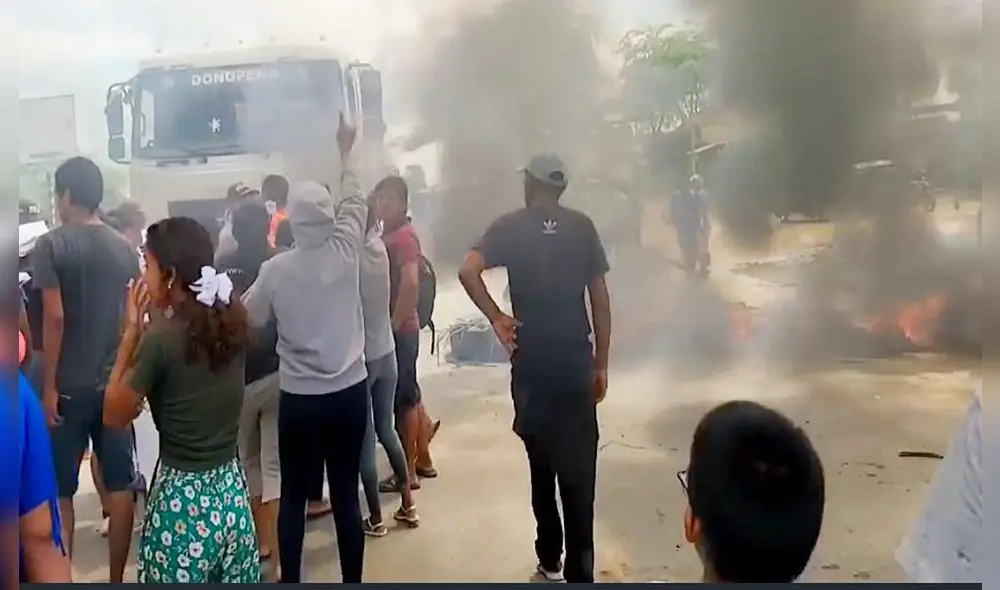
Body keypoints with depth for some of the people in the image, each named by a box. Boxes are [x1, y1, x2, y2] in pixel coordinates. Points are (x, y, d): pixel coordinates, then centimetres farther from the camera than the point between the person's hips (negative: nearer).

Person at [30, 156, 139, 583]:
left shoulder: (50, 245, -8)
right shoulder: (124, 248, 5)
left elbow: (54, 317, -15)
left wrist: (48, 386, -10)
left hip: (68, 385, -4)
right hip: (115, 382, 4)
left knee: (59, 490, 8)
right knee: (119, 484, 9)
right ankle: (117, 580, 17)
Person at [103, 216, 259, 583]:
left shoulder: (162, 338, -17)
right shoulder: (232, 322, 0)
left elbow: (114, 415, -4)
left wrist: (133, 330, -3)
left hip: (182, 498, -6)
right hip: (232, 489, 6)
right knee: (235, 581, 16)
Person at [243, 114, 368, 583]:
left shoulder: (276, 268, -10)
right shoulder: (347, 250, -5)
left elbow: (248, 319, 2)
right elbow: (355, 203, 13)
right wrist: (346, 153, 27)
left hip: (299, 398, -1)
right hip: (350, 391, 2)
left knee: (293, 497, 11)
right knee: (346, 496, 9)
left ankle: (291, 580, 21)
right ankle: (352, 580, 18)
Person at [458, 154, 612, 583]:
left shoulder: (509, 226, 0)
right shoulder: (582, 227, 3)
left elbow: (468, 271, -17)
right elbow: (600, 299, 1)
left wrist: (496, 319, -6)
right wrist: (601, 364, 7)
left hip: (531, 363, 0)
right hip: (576, 360, 0)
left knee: (541, 465, 14)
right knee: (578, 470, 3)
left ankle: (550, 563, 25)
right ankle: (579, 571, 5)